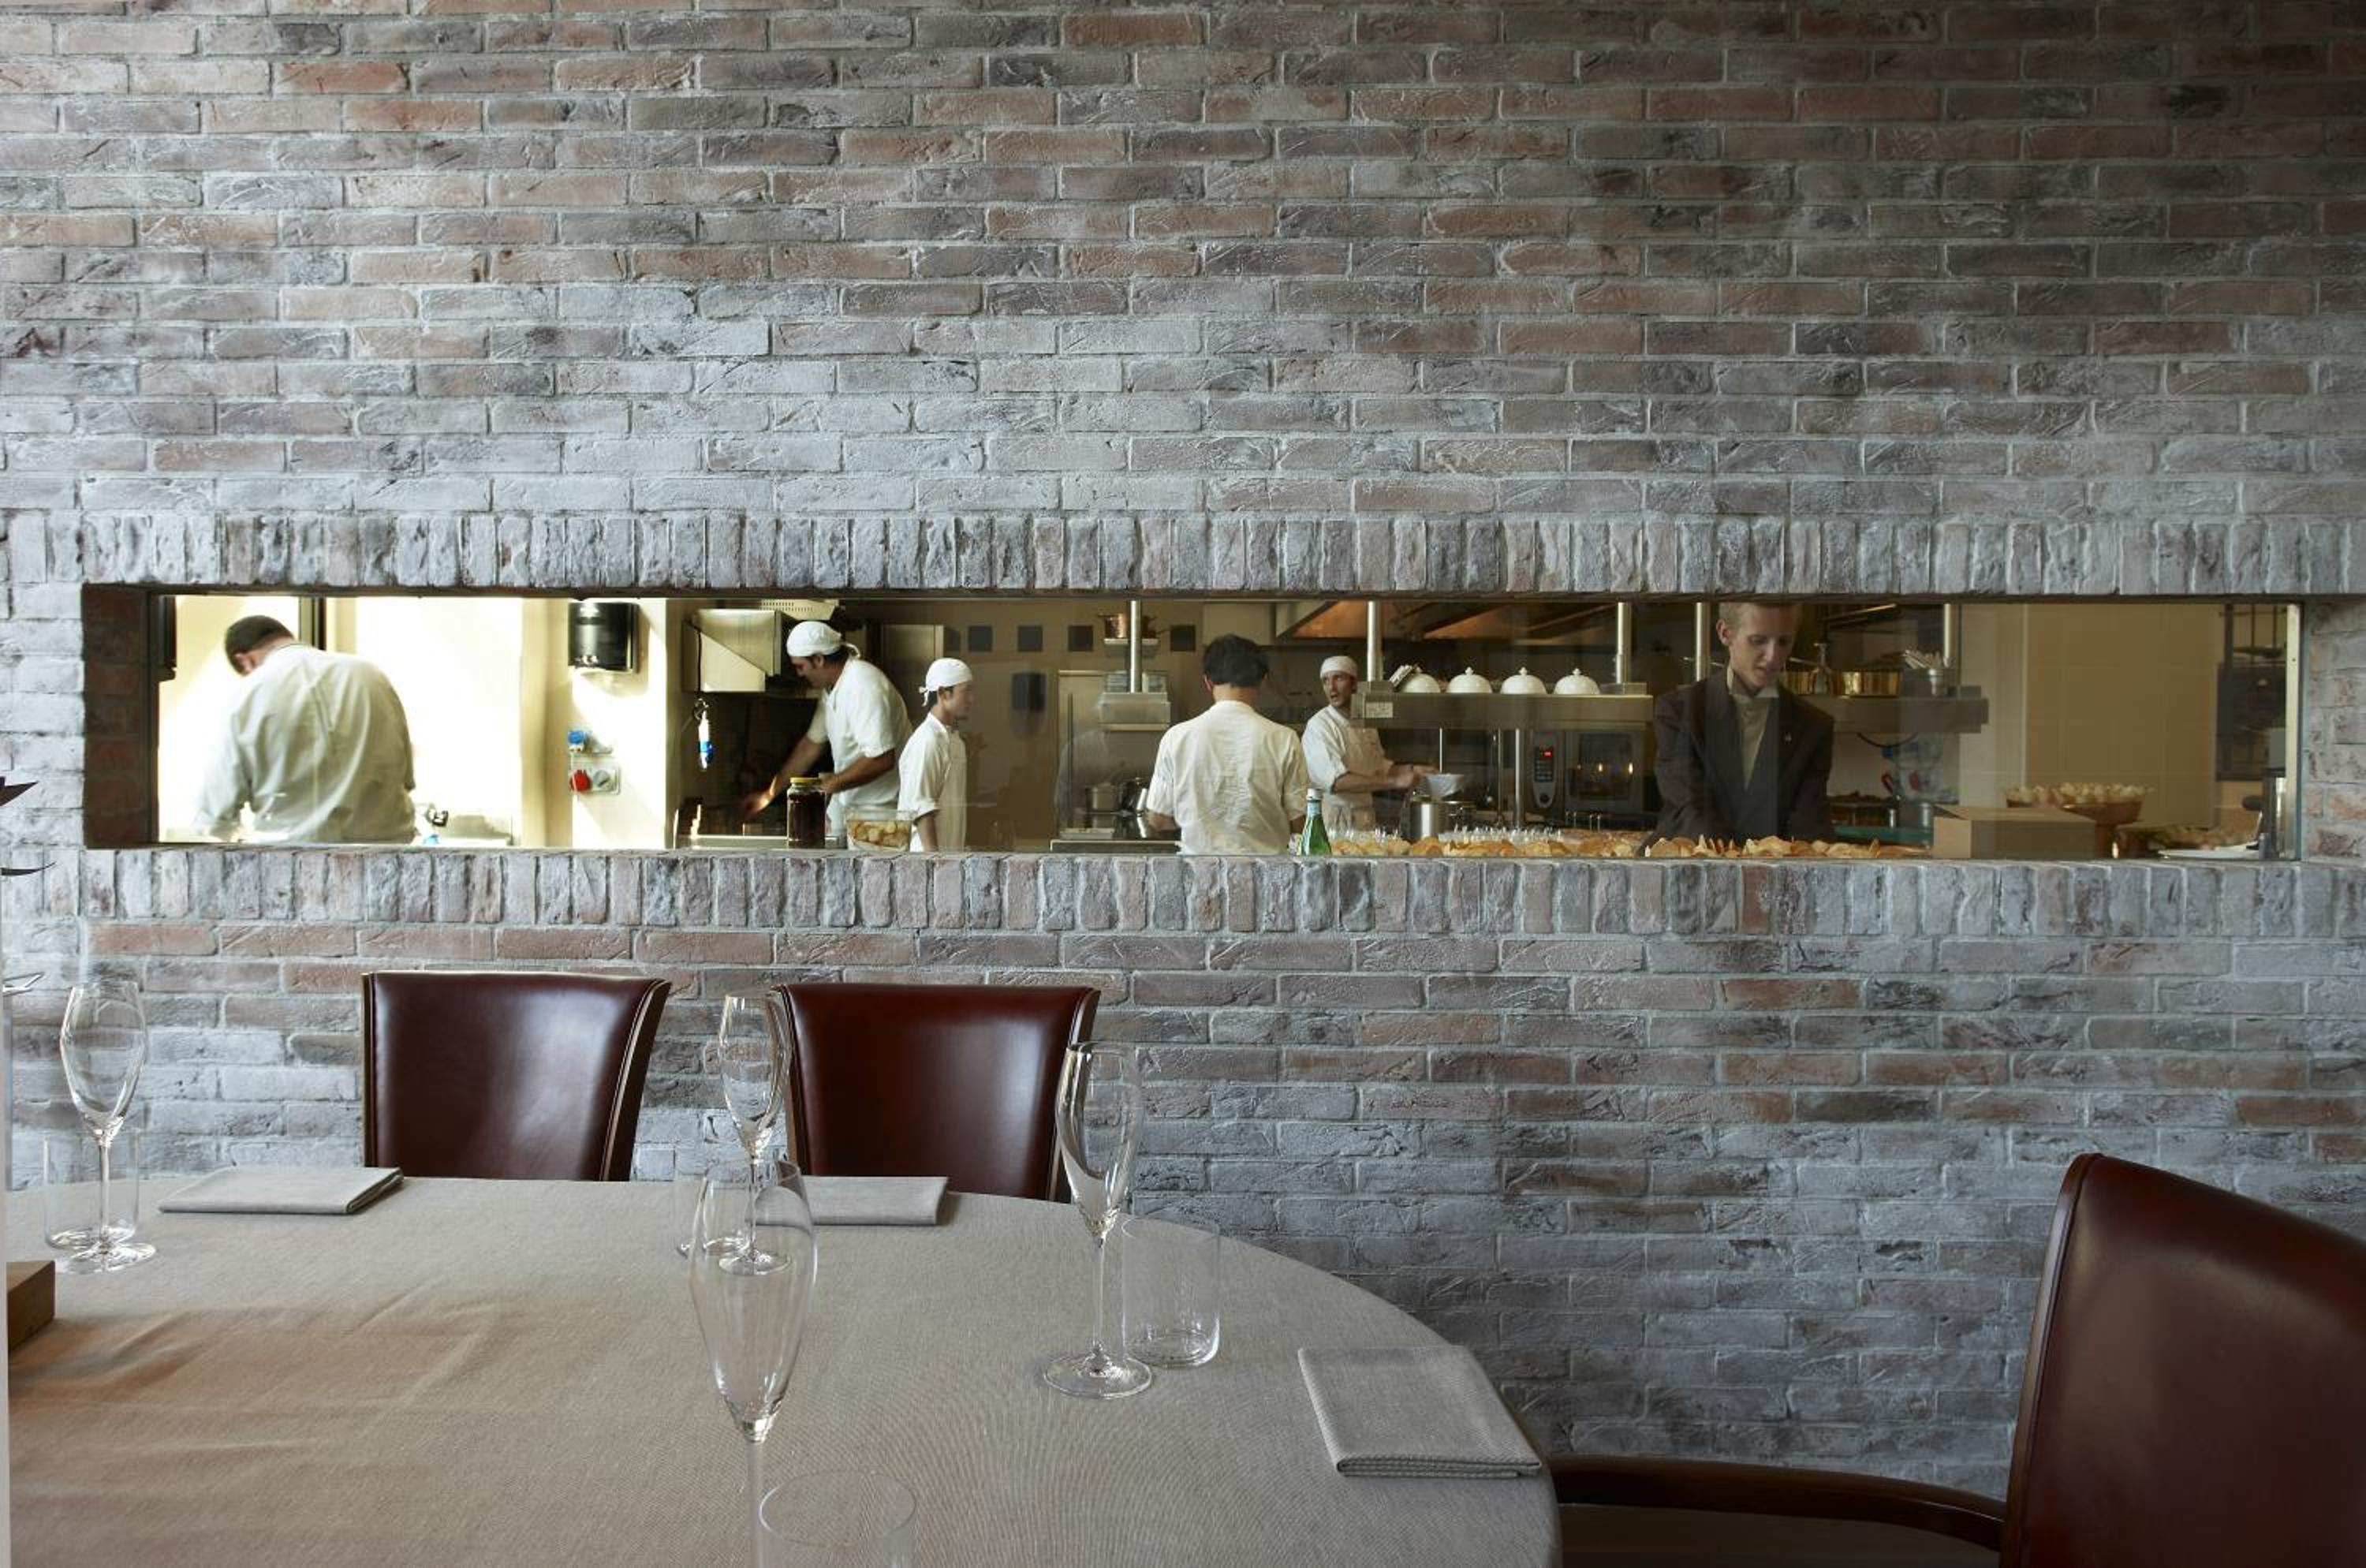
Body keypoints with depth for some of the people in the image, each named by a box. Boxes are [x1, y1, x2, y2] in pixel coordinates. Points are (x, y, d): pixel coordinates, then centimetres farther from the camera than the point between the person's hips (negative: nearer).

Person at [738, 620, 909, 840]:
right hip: (847, 801, 9)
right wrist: (768, 794, 16)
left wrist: (831, 784, -19)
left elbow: (881, 760, -31)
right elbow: (812, 743, 15)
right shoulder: (832, 687, 6)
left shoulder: (865, 686, -26)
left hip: (881, 806, -9)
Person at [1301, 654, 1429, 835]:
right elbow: (1337, 781, -26)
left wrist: (1412, 770, 8)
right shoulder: (1319, 726, -14)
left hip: (1368, 819, 7)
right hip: (1337, 821, -7)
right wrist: (1394, 782, -27)